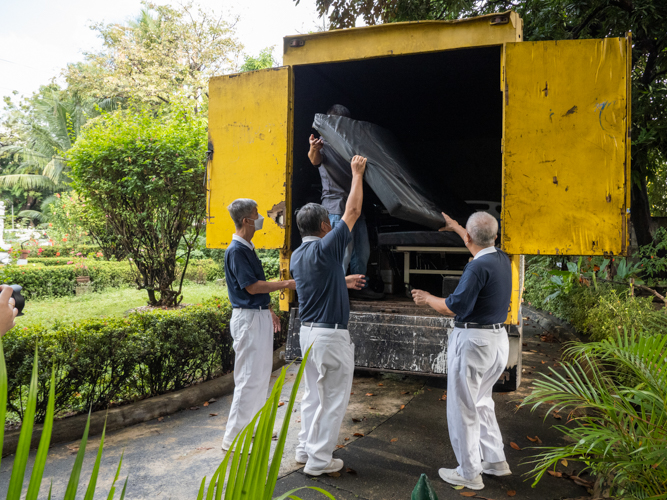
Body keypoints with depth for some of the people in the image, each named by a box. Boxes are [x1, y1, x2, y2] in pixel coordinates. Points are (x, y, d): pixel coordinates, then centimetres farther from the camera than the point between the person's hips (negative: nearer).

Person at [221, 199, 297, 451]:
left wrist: (269, 309, 22)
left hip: (259, 316, 10)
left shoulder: (248, 248, 14)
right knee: (249, 377, -6)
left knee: (262, 373, 16)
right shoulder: (236, 250, -17)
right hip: (248, 318, -10)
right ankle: (233, 438, 4)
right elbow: (251, 286, -20)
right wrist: (286, 284, -14)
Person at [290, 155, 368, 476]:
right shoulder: (326, 248, -17)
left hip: (307, 331, 9)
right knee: (333, 399, 4)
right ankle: (319, 460, 12)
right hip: (331, 334, -8)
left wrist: (343, 281, 37)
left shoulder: (297, 256, 7)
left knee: (313, 394, 20)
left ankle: (305, 449, 30)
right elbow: (352, 212, -10)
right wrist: (357, 174, 1)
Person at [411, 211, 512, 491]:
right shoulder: (502, 260, 5)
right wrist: (455, 227, 41)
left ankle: (469, 473, 15)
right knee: (482, 401, 24)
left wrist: (427, 299, -3)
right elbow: (482, 247, 28)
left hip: (473, 341, -9)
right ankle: (495, 461, 32)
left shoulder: (478, 267, -22)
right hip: (498, 338, 9)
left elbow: (455, 307, -21)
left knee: (463, 407, 4)